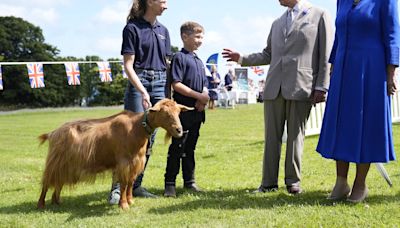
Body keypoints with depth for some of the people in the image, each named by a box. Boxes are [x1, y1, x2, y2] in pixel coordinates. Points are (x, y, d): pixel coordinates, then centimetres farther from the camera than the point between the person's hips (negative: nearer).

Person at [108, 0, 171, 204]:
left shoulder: (163, 30, 13)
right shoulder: (132, 28, -5)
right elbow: (128, 65, -9)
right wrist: (143, 91, -20)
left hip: (160, 85, 6)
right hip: (138, 83, -6)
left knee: (149, 138, 6)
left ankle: (136, 185, 14)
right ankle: (117, 186, -5)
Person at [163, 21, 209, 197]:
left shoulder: (199, 61, 17)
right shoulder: (179, 58, -7)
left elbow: (204, 85, 18)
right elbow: (176, 84, -16)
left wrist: (203, 99, -4)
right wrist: (198, 95, -17)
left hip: (197, 111, 7)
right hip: (183, 110, -7)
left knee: (190, 148, 14)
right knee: (177, 148, -4)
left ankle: (189, 181, 21)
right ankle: (170, 183, 2)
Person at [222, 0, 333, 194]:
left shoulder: (319, 16, 4)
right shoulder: (277, 23, 21)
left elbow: (326, 55, -2)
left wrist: (321, 87, -8)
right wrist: (242, 58, 13)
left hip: (300, 87, -4)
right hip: (274, 87, 5)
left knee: (295, 135, 2)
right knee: (272, 136, 4)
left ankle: (293, 180, 12)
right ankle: (269, 182, 9)